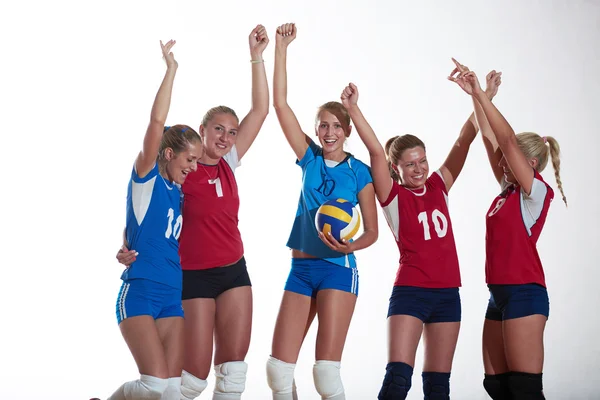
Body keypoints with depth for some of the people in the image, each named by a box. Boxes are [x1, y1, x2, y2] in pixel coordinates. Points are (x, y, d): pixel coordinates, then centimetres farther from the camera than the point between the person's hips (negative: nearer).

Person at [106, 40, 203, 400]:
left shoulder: (178, 193, 15)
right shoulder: (146, 177, -3)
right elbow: (157, 122, -15)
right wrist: (171, 69, -12)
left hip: (172, 298, 7)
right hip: (139, 292, -7)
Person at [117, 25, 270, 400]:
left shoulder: (229, 164, 5)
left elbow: (260, 109, 1)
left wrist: (257, 56, -5)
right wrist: (127, 247, -25)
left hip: (234, 272, 5)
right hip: (193, 276, -5)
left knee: (233, 368, 1)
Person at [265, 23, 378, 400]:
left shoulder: (359, 172, -2)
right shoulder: (310, 158, 6)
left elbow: (372, 231, 1)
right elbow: (280, 103, -1)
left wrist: (351, 246, -21)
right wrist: (281, 48, -5)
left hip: (338, 268, -4)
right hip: (301, 268, 4)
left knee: (327, 369, -10)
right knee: (279, 368, 0)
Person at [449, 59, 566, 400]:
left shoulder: (537, 191, -7)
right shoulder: (509, 190, 13)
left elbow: (508, 139, -16)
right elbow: (490, 138, 12)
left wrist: (480, 93, -17)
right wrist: (475, 96, 7)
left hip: (524, 294, -9)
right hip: (500, 294, 9)